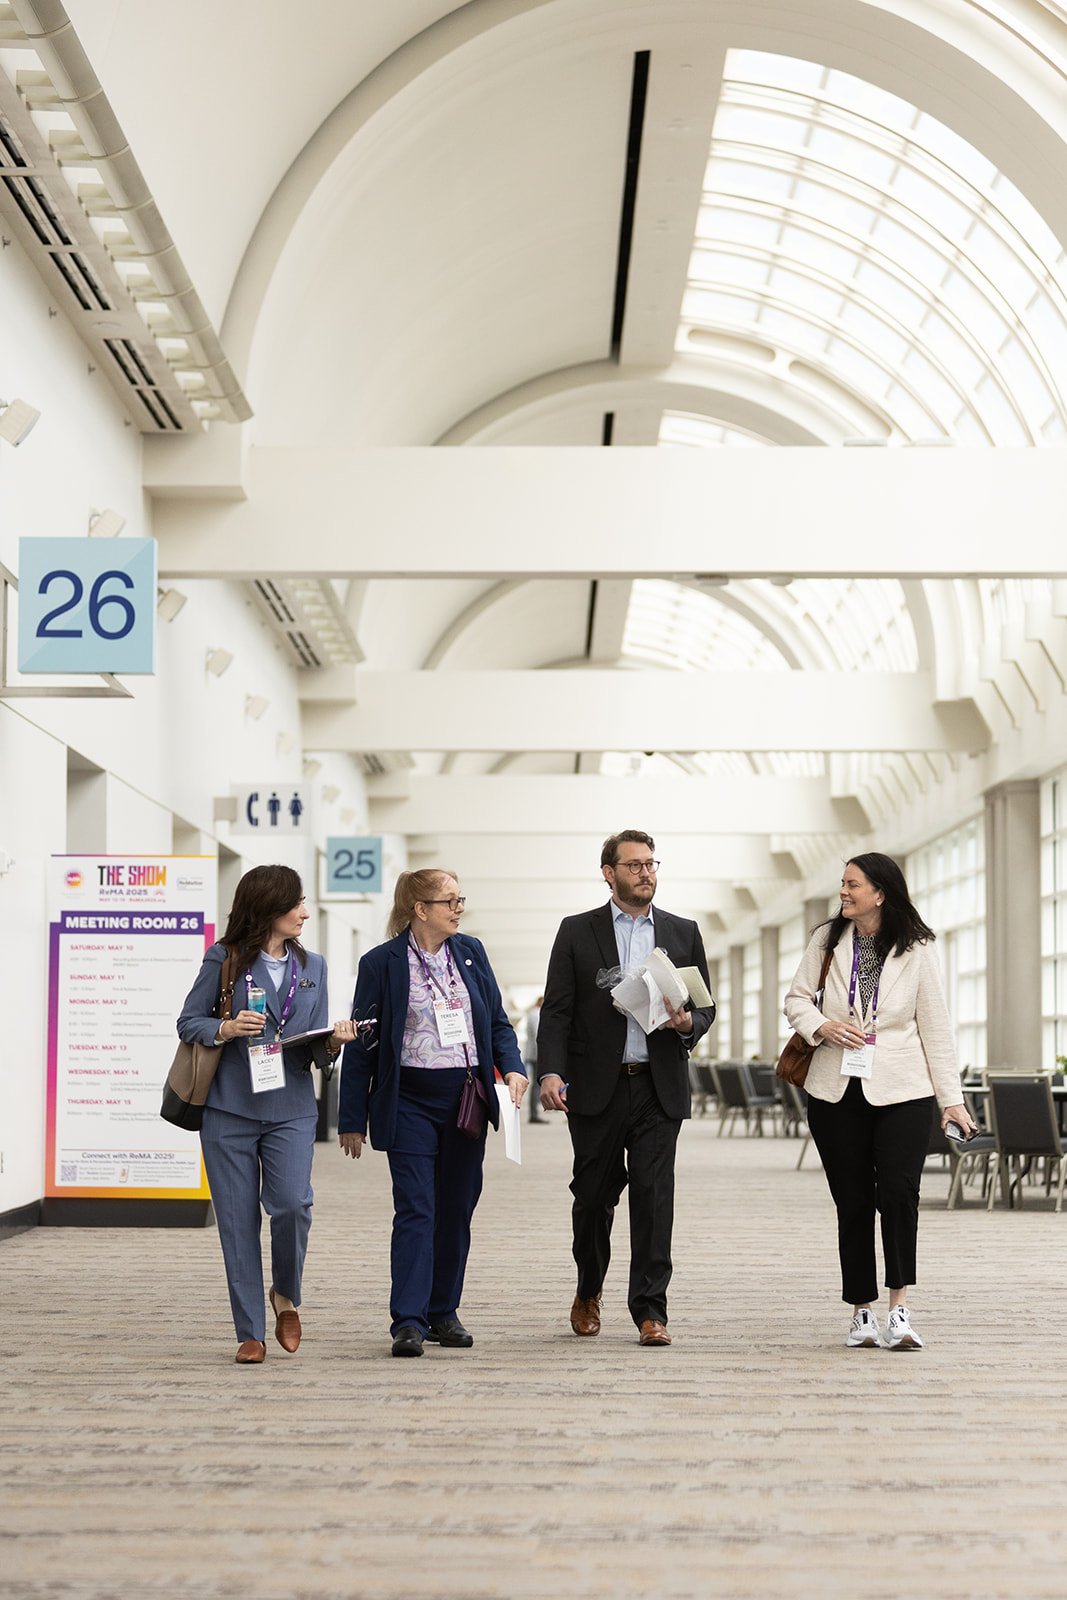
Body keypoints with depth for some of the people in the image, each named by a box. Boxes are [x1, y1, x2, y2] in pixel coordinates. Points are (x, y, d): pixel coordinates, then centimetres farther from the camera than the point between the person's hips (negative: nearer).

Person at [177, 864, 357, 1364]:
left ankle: (287, 1294, 12)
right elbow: (187, 1022, 2)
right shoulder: (224, 959, 0)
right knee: (238, 1222, 0)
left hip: (290, 1110, 2)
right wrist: (225, 1029, -17)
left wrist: (333, 1041, -9)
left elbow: (314, 1046, 14)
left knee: (292, 1204, -16)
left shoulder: (312, 966, 13)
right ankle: (250, 1332, 11)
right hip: (228, 1109, -2)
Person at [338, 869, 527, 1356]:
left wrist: (512, 1067, -5)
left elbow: (498, 1021, 15)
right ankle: (409, 1322, -10)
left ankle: (444, 1313, 20)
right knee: (415, 1210, -10)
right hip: (410, 1102, -4)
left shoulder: (470, 952, 8)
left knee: (456, 1210, 9)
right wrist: (352, 1119, -2)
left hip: (466, 1099, 4)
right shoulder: (381, 963, -4)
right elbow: (362, 1045, -1)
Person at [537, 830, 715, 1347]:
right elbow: (556, 1011, 0)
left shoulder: (683, 933, 11)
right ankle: (589, 1292, 29)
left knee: (654, 1197, -4)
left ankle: (649, 1310, 1)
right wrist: (551, 1073, -12)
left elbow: (705, 1007, 13)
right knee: (594, 1195, 6)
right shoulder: (577, 932, 5)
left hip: (659, 1088, 1)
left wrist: (688, 1022, -10)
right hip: (596, 1087, -1)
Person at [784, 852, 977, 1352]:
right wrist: (821, 1026, -12)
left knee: (898, 1193, -16)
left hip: (901, 1091, -2)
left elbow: (935, 1027, 1)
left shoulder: (915, 951, -1)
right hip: (837, 1092, 2)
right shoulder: (827, 940, 6)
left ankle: (899, 1308, -9)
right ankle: (862, 1312, 14)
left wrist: (952, 1098, -3)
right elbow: (796, 997, 11)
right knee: (852, 1202, 5)